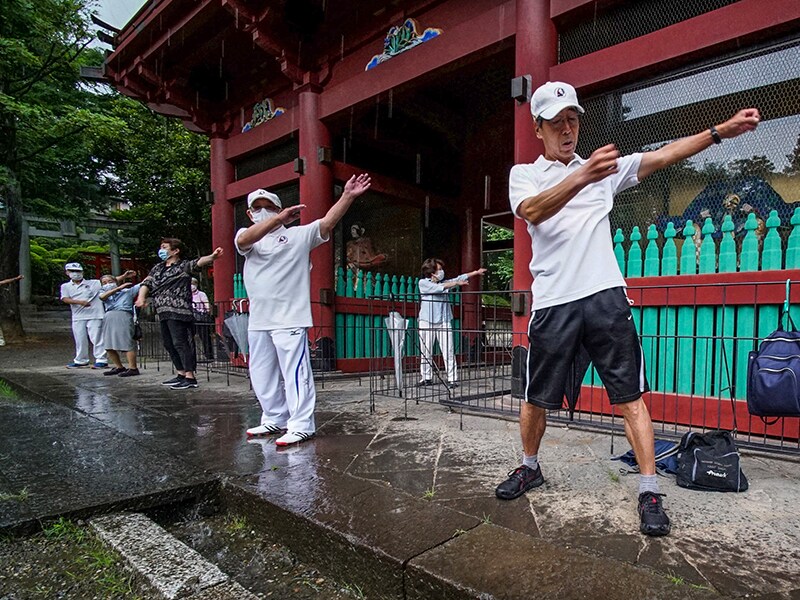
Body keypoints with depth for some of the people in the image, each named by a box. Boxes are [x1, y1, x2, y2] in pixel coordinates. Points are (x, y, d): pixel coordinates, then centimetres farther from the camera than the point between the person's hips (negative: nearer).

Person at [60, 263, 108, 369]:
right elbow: (65, 299, 0)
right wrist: (80, 302, -17)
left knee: (96, 338, -4)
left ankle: (101, 360, 0)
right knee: (79, 340, 10)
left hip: (95, 315, -3)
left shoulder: (94, 283, 6)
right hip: (78, 317, 3)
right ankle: (80, 360, 22)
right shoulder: (66, 286, 14)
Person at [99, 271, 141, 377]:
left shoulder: (127, 291, 13)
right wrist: (119, 288, -7)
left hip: (123, 316, -6)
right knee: (109, 346, 9)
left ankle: (132, 368, -8)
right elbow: (102, 296, -2)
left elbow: (143, 283, 10)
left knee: (126, 344, -10)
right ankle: (119, 367, 22)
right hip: (108, 318, 6)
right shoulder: (104, 293, 22)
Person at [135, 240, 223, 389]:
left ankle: (190, 377, -8)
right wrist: (141, 297, -4)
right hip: (163, 312, 8)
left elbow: (198, 262, -20)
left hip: (178, 312, -8)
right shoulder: (157, 268, 20)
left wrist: (212, 257, -41)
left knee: (180, 343, -11)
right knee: (169, 344, 11)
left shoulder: (183, 266, -3)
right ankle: (181, 374, 21)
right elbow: (146, 283, 16)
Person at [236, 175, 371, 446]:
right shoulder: (246, 236, 11)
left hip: (290, 319, -6)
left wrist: (347, 196, -25)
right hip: (258, 320, 6)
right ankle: (274, 419, 31)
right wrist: (278, 219, -30)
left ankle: (301, 424, 2)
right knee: (261, 375, 16)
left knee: (295, 372, -7)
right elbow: (244, 240, -14)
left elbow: (328, 222, -11)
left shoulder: (299, 234, 4)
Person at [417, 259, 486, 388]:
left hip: (444, 322, 3)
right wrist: (456, 283, -10)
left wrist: (476, 272, 6)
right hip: (426, 321, -3)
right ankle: (427, 377, 15)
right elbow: (438, 288, -13)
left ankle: (452, 378, 0)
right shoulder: (423, 283, 1)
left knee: (449, 351, -4)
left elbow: (460, 278, 12)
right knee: (426, 352, 3)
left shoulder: (444, 282, 14)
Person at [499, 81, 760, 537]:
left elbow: (663, 156, 7)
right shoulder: (525, 174, 8)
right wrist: (582, 177, -30)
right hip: (553, 303, -1)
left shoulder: (604, 167, 17)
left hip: (605, 296, 1)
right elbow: (532, 212, -15)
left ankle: (650, 491, 11)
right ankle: (530, 469, 31)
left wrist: (723, 129, -5)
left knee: (630, 396, -1)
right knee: (537, 399, 8)